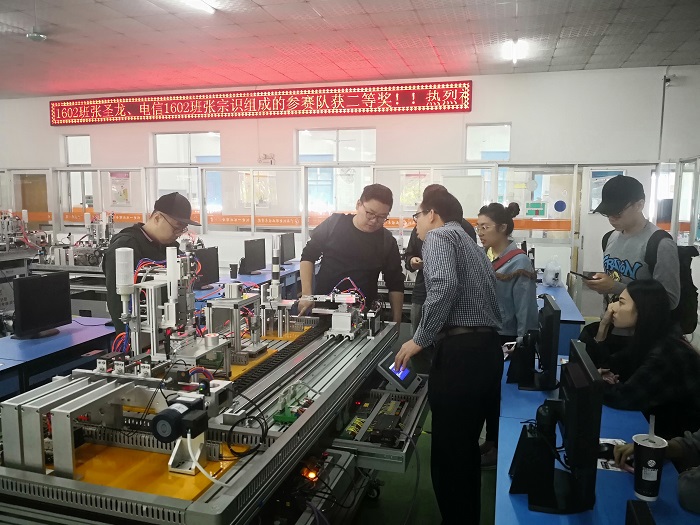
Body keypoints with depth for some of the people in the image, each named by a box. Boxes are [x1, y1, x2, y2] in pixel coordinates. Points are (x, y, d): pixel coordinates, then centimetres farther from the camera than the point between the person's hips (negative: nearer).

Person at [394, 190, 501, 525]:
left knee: (447, 452, 3)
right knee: (466, 447, 22)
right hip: (488, 349, 10)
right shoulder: (471, 245, 26)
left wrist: (420, 339, -15)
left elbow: (444, 286, -22)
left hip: (461, 351, -10)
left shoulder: (438, 236, -2)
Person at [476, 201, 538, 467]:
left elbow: (525, 309, -17)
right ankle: (491, 440, 35)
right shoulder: (481, 255, 2)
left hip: (505, 340, -6)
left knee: (502, 393, 9)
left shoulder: (518, 262, -17)